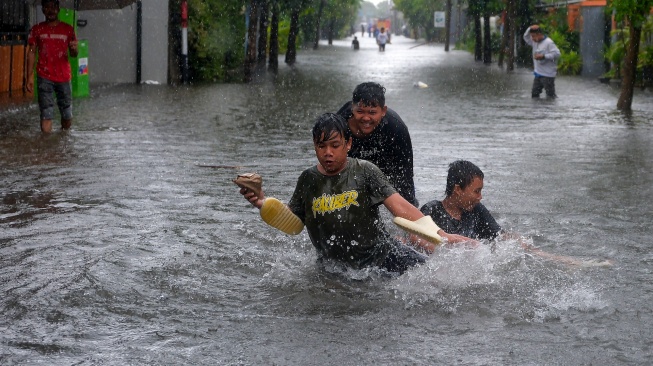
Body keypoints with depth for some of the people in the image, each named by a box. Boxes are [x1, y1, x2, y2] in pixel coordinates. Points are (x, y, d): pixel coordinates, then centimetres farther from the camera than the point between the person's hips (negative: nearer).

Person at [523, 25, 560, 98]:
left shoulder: (549, 43, -14)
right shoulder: (535, 42, 11)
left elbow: (557, 54, -20)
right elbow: (526, 38, 20)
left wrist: (543, 56, -22)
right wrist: (530, 29, 2)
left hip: (547, 75, -9)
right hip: (538, 74, 9)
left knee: (550, 95, -6)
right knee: (534, 94, 10)